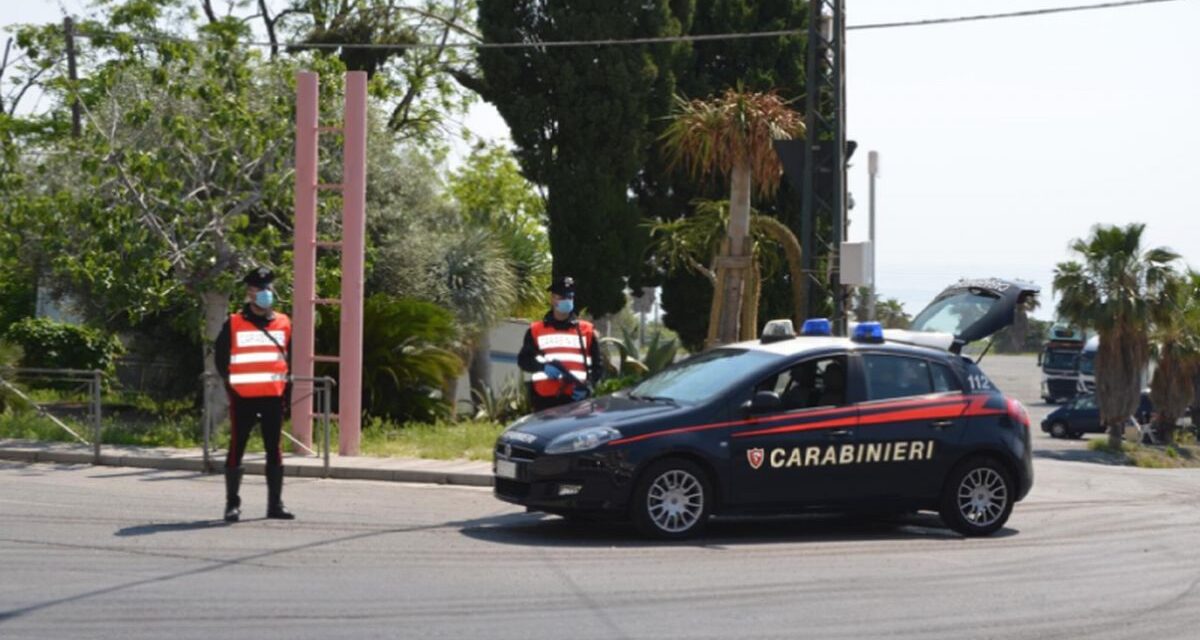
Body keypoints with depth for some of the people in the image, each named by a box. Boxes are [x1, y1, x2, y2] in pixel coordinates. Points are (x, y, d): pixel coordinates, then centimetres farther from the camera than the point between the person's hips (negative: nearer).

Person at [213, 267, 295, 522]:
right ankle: (232, 504, 9)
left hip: (274, 397, 3)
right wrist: (230, 384, -2)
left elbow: (292, 356, 15)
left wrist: (287, 385, 6)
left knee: (274, 450, 6)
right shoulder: (234, 324, -2)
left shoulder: (284, 323, 8)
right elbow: (220, 356, 4)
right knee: (236, 450, 1)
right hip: (243, 398, -3)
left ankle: (275, 504, 12)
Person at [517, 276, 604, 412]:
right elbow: (523, 359, 5)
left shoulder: (586, 330, 13)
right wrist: (543, 366, -17)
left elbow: (597, 364, 10)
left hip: (576, 397, 0)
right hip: (545, 398, 0)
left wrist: (588, 385, -9)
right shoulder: (536, 330, 13)